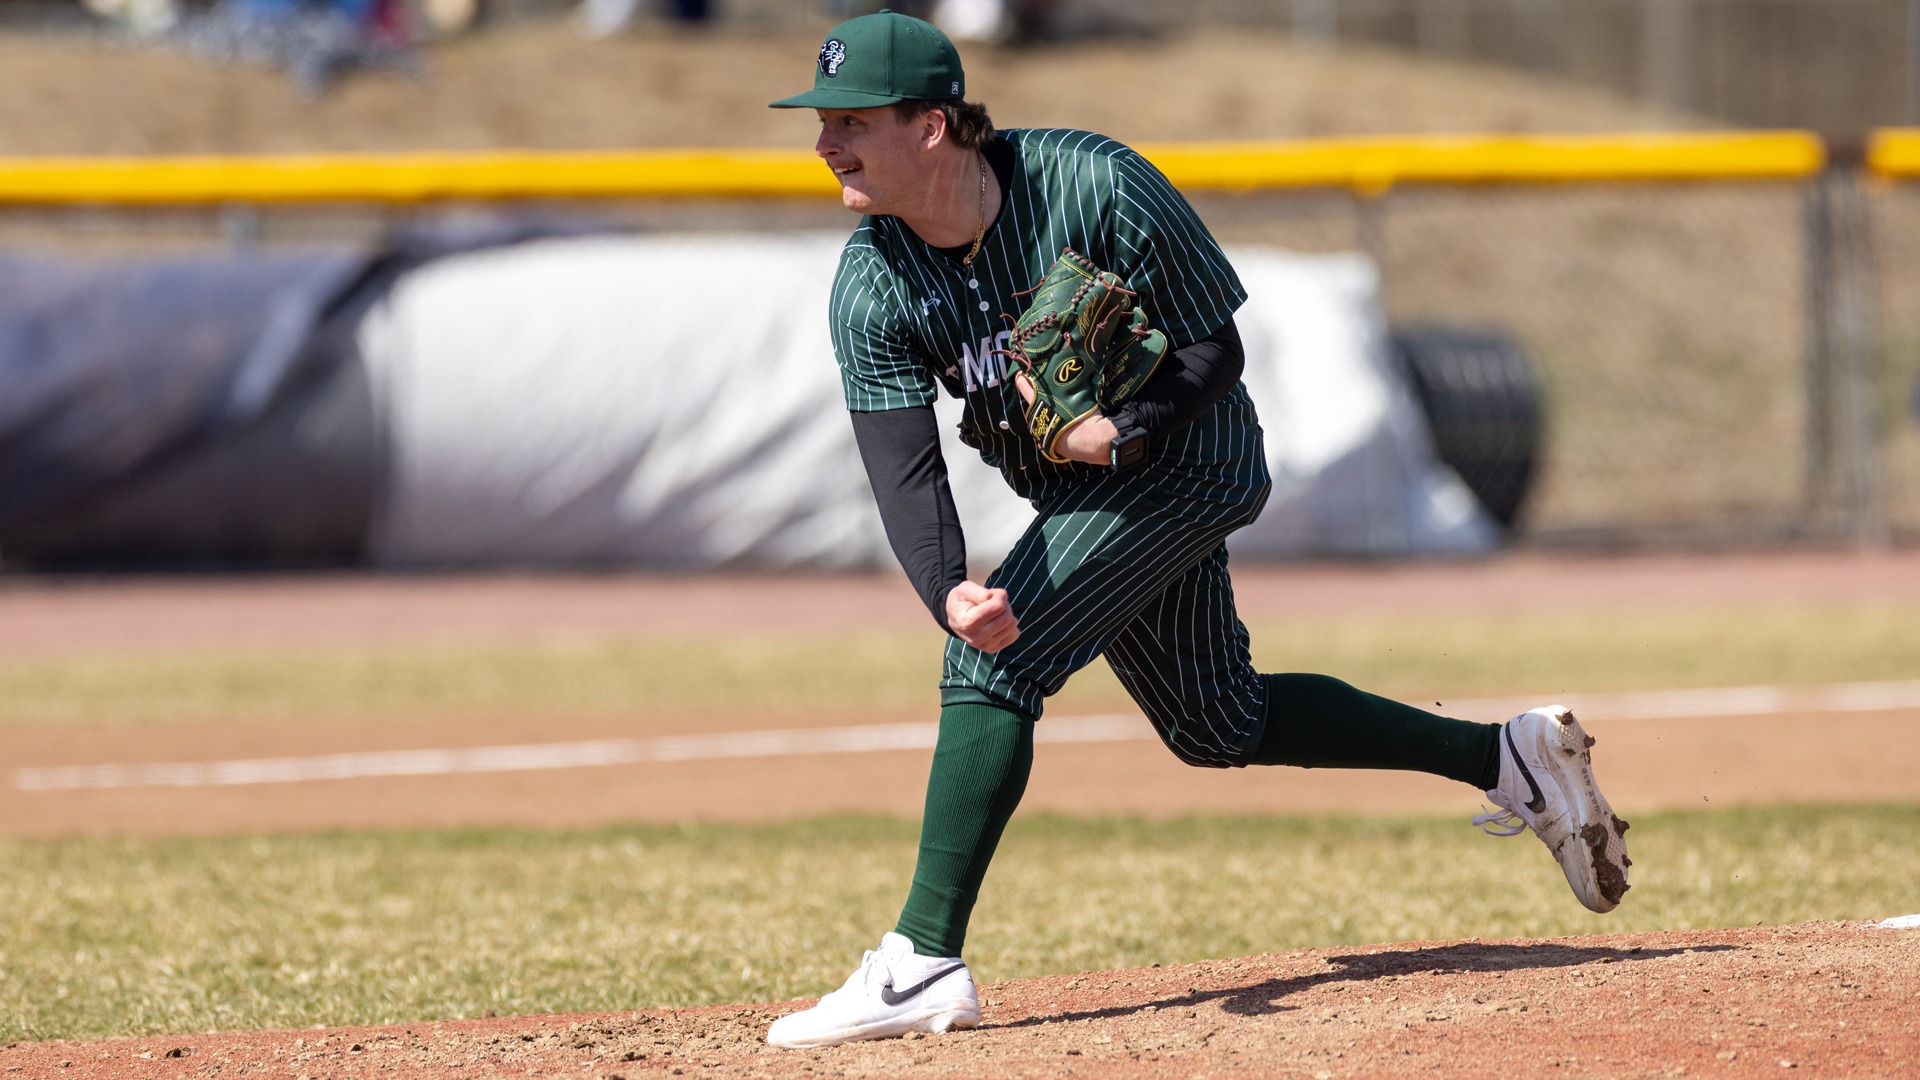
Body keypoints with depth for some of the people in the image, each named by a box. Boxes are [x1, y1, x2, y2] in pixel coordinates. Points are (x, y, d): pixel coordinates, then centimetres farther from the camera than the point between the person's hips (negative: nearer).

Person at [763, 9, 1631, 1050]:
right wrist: (949, 593, -42)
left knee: (995, 663, -22)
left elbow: (1214, 348, -19)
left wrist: (1120, 431, -38)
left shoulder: (1093, 185, -29)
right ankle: (1506, 757, 30)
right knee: (1216, 725, 18)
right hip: (1081, 489, 7)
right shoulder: (871, 288, -16)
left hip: (1179, 455, -7)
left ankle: (923, 963, -22)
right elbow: (904, 468, -23)